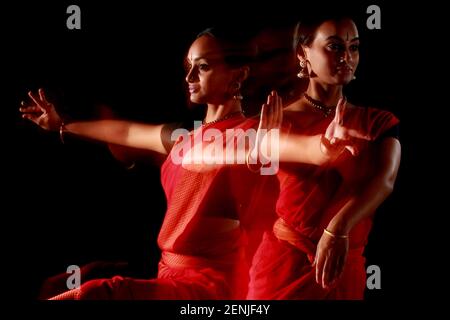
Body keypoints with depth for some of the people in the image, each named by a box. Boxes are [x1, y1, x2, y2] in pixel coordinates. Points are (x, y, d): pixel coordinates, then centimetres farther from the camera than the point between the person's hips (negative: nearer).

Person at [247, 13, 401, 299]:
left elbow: (385, 179, -17)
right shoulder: (279, 121, -4)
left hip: (345, 269, 2)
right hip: (283, 267, -2)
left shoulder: (379, 122, 2)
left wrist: (338, 228, -34)